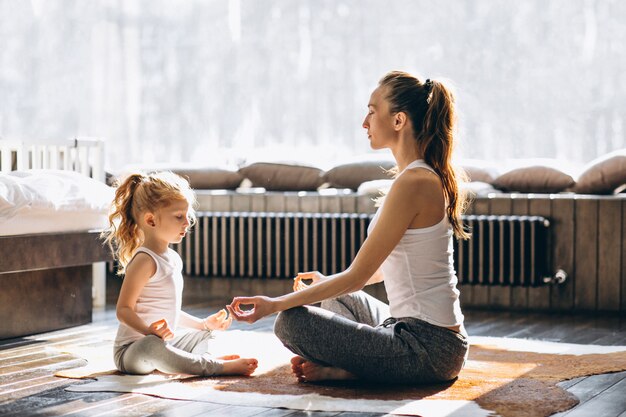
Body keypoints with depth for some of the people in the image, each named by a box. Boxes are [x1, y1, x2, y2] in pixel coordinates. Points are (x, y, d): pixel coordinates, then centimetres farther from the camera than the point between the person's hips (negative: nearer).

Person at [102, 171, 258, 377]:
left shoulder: (173, 258, 13)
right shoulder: (145, 260, -17)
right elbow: (123, 309, -22)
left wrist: (204, 323, 25)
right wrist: (149, 331, -38)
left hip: (162, 344, 11)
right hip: (131, 350, -11)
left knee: (203, 335, 25)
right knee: (152, 346, -42)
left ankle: (204, 359, -11)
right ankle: (217, 366, -35)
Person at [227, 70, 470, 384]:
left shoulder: (412, 183, -19)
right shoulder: (429, 176, 12)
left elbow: (357, 276, -16)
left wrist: (274, 304, -10)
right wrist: (327, 281, 31)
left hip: (429, 348, -10)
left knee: (291, 322, -13)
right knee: (336, 299, 30)